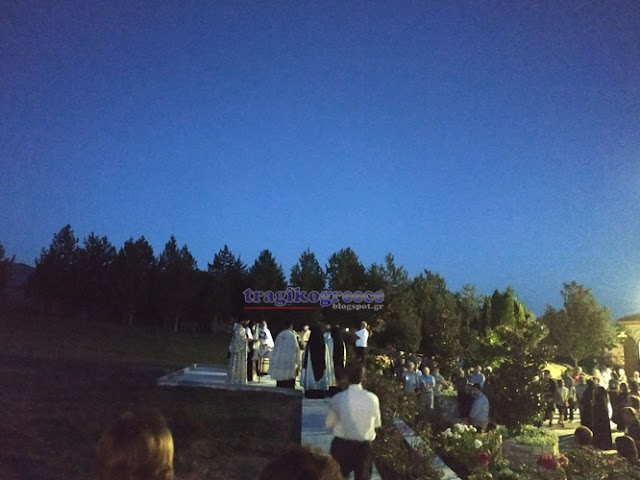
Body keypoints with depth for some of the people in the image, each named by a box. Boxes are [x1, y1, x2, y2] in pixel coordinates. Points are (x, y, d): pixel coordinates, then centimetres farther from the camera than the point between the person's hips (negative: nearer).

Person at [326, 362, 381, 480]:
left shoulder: (337, 399, -15)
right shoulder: (373, 398, -13)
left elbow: (329, 424, -2)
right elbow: (377, 423, 1)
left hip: (341, 445, 0)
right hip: (364, 446, 1)